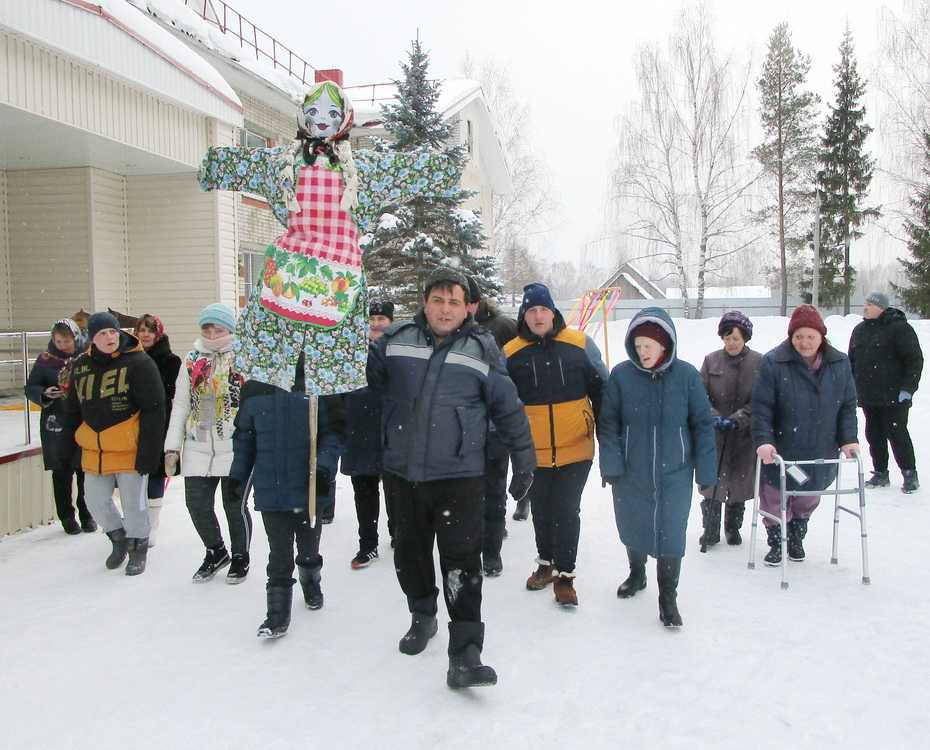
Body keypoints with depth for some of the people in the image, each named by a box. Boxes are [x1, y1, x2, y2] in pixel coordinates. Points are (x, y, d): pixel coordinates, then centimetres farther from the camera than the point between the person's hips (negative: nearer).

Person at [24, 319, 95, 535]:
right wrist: (45, 393, -17)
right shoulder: (46, 359, -2)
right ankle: (67, 517, 21)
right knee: (62, 471, 8)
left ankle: (87, 514, 24)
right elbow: (30, 387, 2)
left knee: (86, 470, 7)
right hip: (57, 424, 0)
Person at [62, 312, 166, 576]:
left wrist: (148, 452, -17)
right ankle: (118, 537, 40)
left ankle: (137, 548, 28)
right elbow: (73, 410, 16)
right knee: (96, 500, 13)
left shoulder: (139, 363, -13)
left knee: (133, 504, 5)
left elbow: (154, 410, -14)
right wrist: (76, 444, 14)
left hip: (130, 451, -5)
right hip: (93, 452, 5)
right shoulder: (81, 366, 5)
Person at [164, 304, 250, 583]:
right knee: (197, 503, 6)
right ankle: (216, 552, 31)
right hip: (198, 448, 5)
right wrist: (172, 446, 9)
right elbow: (180, 405, 12)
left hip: (235, 448, -4)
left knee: (235, 505, 5)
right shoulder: (192, 360, 9)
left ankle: (240, 557, 28)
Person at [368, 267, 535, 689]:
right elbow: (364, 373, 19)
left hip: (459, 476, -3)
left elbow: (509, 409, 5)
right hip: (403, 473, 3)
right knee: (409, 555, 17)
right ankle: (423, 617, 42)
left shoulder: (482, 351, -2)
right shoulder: (396, 340, 2)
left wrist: (524, 462, 7)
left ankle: (465, 655, -2)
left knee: (461, 563, -7)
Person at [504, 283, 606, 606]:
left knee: (567, 511, 0)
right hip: (534, 452, 2)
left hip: (576, 449, -2)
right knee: (540, 510, 16)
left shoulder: (579, 344, -4)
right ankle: (545, 564, 36)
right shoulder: (511, 353, -3)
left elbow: (601, 390, 4)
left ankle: (565, 574, 15)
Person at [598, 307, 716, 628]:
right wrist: (611, 464, -11)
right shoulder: (621, 375, -9)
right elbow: (608, 423, -3)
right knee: (632, 529, 17)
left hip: (674, 474, -1)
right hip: (631, 474, 1)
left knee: (671, 534, -1)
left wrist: (706, 471, -3)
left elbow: (703, 424, -3)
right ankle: (637, 573, 46)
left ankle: (668, 597, 19)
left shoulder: (686, 375, -9)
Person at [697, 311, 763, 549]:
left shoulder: (758, 363, -4)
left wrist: (737, 419, -17)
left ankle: (733, 527, 31)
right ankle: (711, 530, 15)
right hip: (714, 434, 0)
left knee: (739, 484, 12)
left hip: (745, 434, 0)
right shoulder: (711, 361, 0)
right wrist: (713, 416, -17)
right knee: (712, 482, 0)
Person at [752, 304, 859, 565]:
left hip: (820, 454, 3)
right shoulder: (773, 363, -15)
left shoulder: (839, 363, -3)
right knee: (775, 501, 10)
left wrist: (848, 439, -6)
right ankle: (776, 542, 33)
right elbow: (761, 407, -15)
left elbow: (848, 406, 3)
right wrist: (763, 440, -24)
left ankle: (797, 537, 44)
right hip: (780, 453, -3)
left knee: (809, 499, 20)